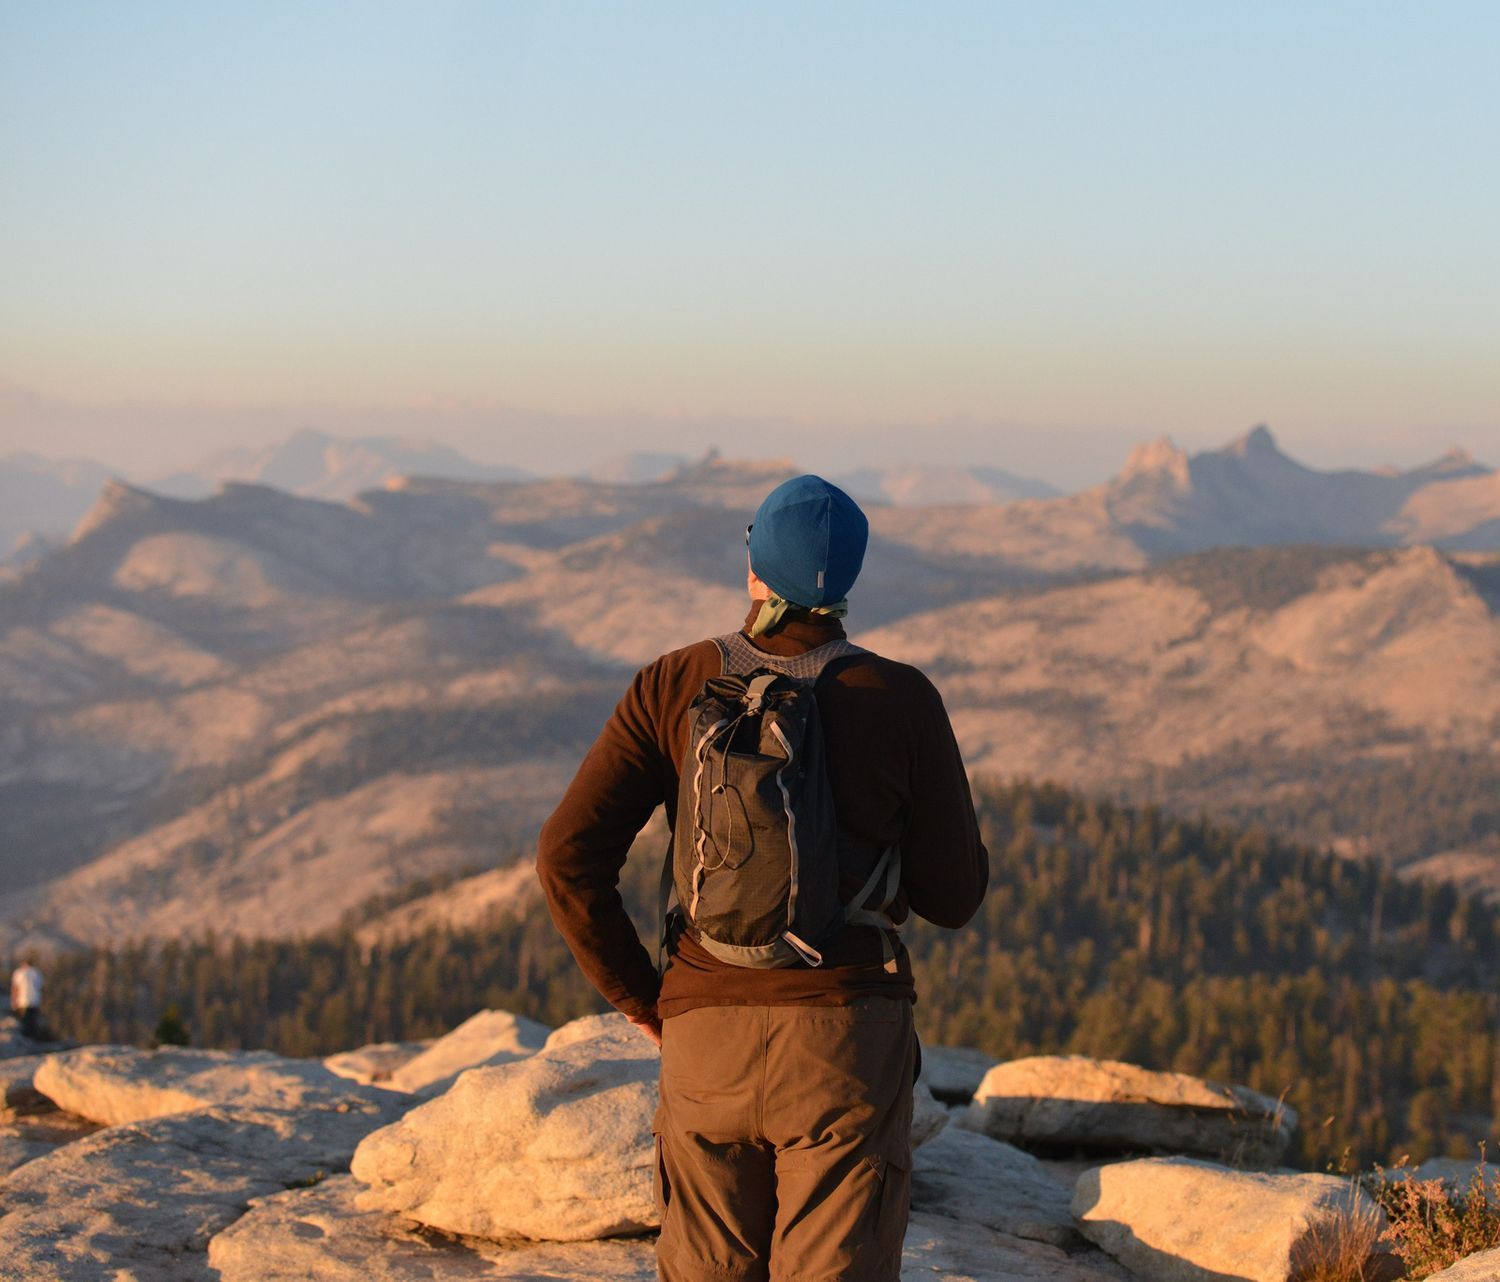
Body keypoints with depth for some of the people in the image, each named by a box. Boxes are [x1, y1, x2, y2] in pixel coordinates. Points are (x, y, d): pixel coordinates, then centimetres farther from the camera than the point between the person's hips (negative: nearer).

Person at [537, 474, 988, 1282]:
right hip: (846, 1035, -2)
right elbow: (954, 897, 2)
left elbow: (569, 857, -7)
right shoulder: (902, 700, -3)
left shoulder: (674, 686, 1)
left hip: (709, 1036, 2)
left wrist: (638, 997, 6)